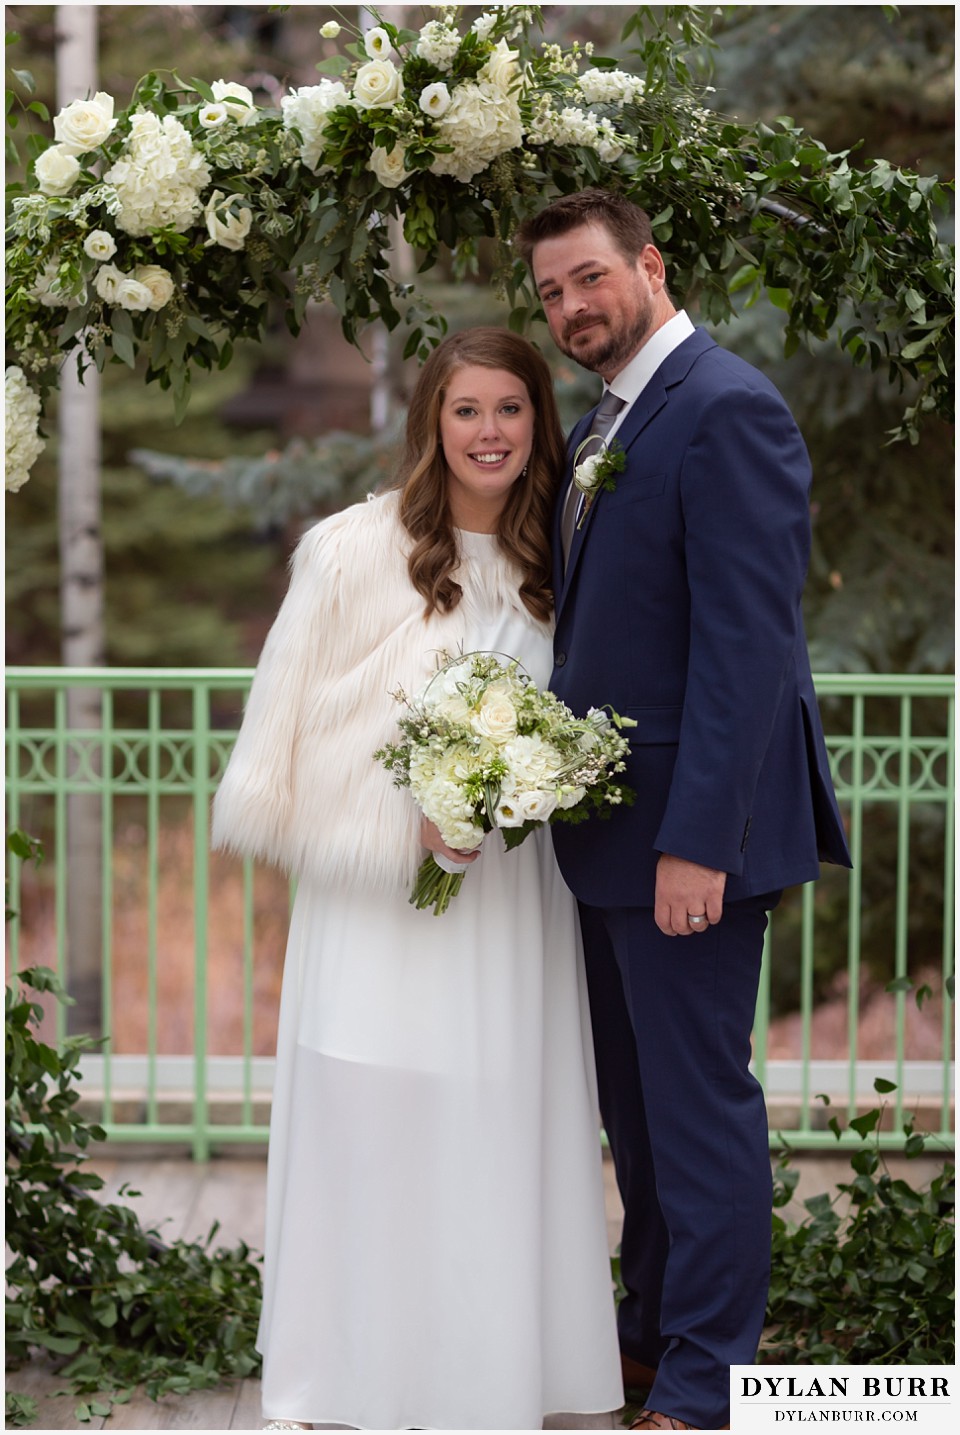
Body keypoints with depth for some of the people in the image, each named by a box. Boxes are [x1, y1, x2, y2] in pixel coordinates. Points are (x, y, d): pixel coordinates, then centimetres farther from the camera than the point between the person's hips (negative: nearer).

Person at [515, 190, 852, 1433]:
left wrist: (697, 839, -24)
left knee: (699, 1100, -2)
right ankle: (653, 1322, 32)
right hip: (608, 819, 10)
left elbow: (747, 641, -21)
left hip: (686, 822, -10)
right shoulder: (600, 427, 15)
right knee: (635, 1096, 19)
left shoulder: (725, 410, -15)